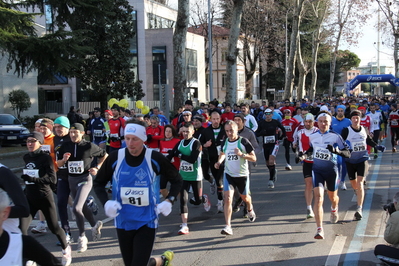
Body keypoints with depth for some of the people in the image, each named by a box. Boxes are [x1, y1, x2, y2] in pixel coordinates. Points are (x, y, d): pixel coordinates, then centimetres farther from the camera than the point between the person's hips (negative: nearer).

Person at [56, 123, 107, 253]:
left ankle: (82, 237, 0)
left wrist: (97, 168, -4)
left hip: (85, 179, -5)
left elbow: (104, 155, 5)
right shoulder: (65, 146, 1)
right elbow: (58, 164, 7)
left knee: (76, 208, -18)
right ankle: (95, 226, 45)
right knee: (83, 208, 19)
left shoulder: (89, 146, -9)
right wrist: (64, 159, -14)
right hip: (71, 180, 5)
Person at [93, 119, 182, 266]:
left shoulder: (155, 159, -11)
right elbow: (98, 183, 7)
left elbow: (177, 180, 3)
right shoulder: (115, 158, -7)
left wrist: (169, 201, -10)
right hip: (123, 222, 3)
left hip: (147, 222, -3)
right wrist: (106, 202, -10)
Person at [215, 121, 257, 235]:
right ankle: (228, 226, -17)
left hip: (242, 175, -1)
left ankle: (250, 209, 56)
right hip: (228, 174, 2)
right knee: (228, 198, -15)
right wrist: (219, 162, 0)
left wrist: (241, 154, -27)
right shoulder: (224, 142, -1)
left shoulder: (243, 141, -13)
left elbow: (254, 158, -11)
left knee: (244, 197, 20)